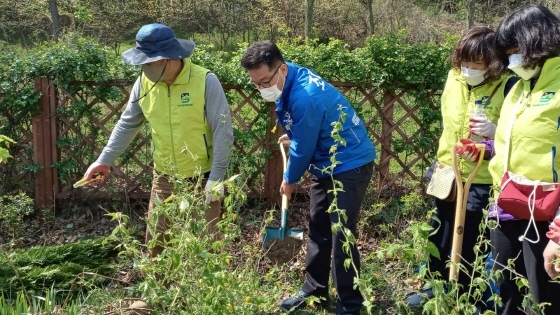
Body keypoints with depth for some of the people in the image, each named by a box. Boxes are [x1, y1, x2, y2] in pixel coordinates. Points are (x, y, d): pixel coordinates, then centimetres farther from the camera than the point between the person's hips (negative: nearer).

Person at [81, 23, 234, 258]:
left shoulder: (206, 81, -19)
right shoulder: (145, 82, -5)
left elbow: (223, 133, -16)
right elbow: (127, 124, 8)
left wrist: (216, 178, -17)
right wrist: (104, 160, 7)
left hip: (201, 177, -4)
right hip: (164, 177, 4)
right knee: (155, 241, 15)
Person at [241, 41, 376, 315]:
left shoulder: (305, 97, -30)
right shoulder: (291, 82, -2)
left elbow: (303, 149, -19)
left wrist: (289, 180, -3)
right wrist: (291, 135, 25)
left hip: (350, 165, -10)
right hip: (326, 164, 10)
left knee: (341, 235, -7)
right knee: (317, 228, 15)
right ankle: (314, 289, 28)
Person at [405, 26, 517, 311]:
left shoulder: (507, 86, -16)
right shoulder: (453, 77, 0)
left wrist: (495, 131, -30)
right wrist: (440, 159, 12)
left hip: (481, 180, -5)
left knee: (471, 241, 8)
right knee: (440, 235, 19)